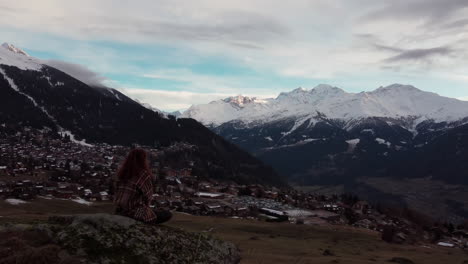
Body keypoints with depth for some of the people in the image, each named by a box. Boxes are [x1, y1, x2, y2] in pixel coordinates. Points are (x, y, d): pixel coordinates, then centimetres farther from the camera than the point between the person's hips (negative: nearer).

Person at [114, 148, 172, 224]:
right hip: (135, 212, -8)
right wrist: (145, 206, 12)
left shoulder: (122, 173, 3)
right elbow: (148, 196, -11)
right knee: (168, 214, 4)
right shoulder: (144, 174, -17)